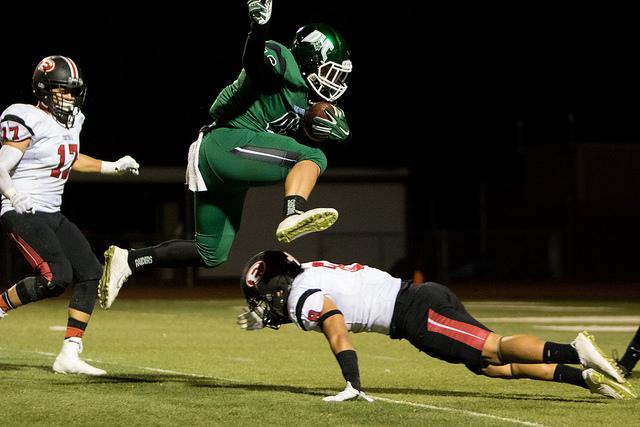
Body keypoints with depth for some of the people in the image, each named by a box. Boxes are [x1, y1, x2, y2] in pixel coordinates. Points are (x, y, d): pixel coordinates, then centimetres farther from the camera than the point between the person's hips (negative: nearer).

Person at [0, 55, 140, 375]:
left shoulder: (71, 120, 11)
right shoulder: (27, 121, -15)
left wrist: (113, 167, 24)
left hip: (52, 215, 9)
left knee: (90, 273, -1)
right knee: (56, 277, -23)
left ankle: (69, 355, 1)